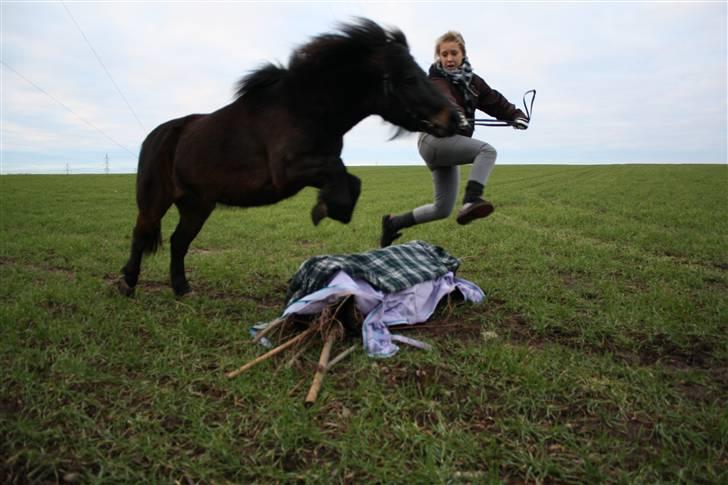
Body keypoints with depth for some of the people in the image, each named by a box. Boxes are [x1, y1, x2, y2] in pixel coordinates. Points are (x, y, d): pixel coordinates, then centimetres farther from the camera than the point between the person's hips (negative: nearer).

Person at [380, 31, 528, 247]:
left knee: (443, 209, 8)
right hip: (434, 138, -7)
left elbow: (494, 100, 14)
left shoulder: (471, 80, 16)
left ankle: (394, 223, 18)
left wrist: (515, 115, -1)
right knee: (487, 151, -26)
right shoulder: (437, 81, -7)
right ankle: (471, 201, -40)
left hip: (449, 144, 8)